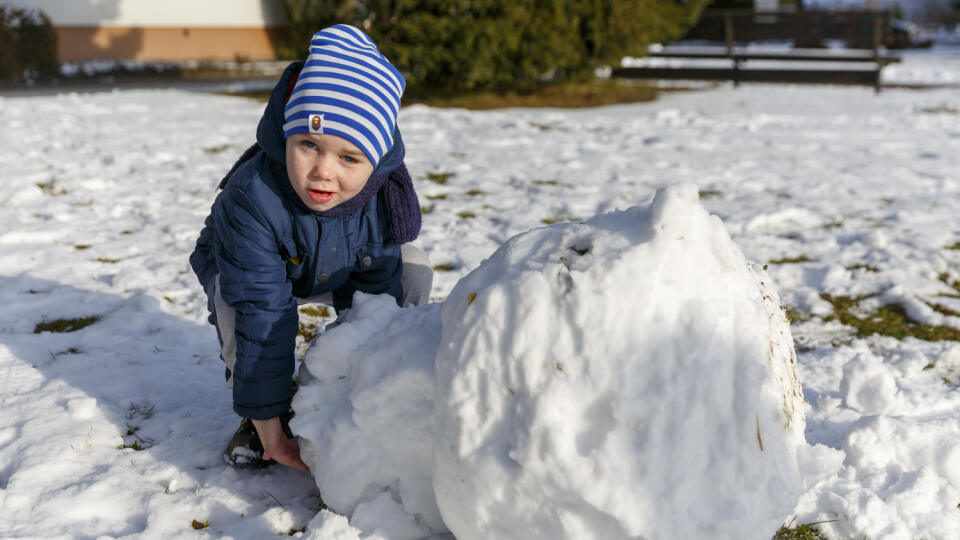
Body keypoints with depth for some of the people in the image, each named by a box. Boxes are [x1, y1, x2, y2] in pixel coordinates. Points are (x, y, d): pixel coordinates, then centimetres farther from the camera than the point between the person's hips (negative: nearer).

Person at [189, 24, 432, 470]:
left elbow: (373, 294, -21)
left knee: (413, 272, -19)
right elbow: (262, 315, -41)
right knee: (234, 298, -36)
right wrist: (266, 417, -37)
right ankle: (264, 410, -10)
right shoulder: (252, 197, -43)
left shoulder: (386, 197, -31)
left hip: (339, 271, 3)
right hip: (259, 268, -3)